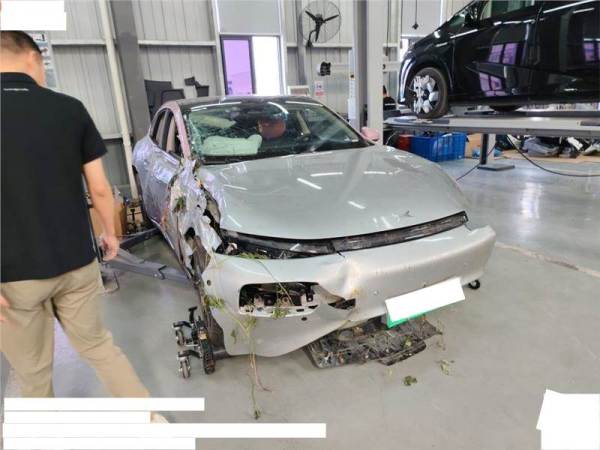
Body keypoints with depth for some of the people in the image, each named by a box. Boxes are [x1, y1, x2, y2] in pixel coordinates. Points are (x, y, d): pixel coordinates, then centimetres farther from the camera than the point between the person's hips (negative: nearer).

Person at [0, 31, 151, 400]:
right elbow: (100, 188, -1)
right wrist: (110, 233, 13)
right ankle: (151, 417, 26)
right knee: (97, 344, 20)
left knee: (33, 370, 17)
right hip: (77, 263, 3)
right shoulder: (71, 108, -4)